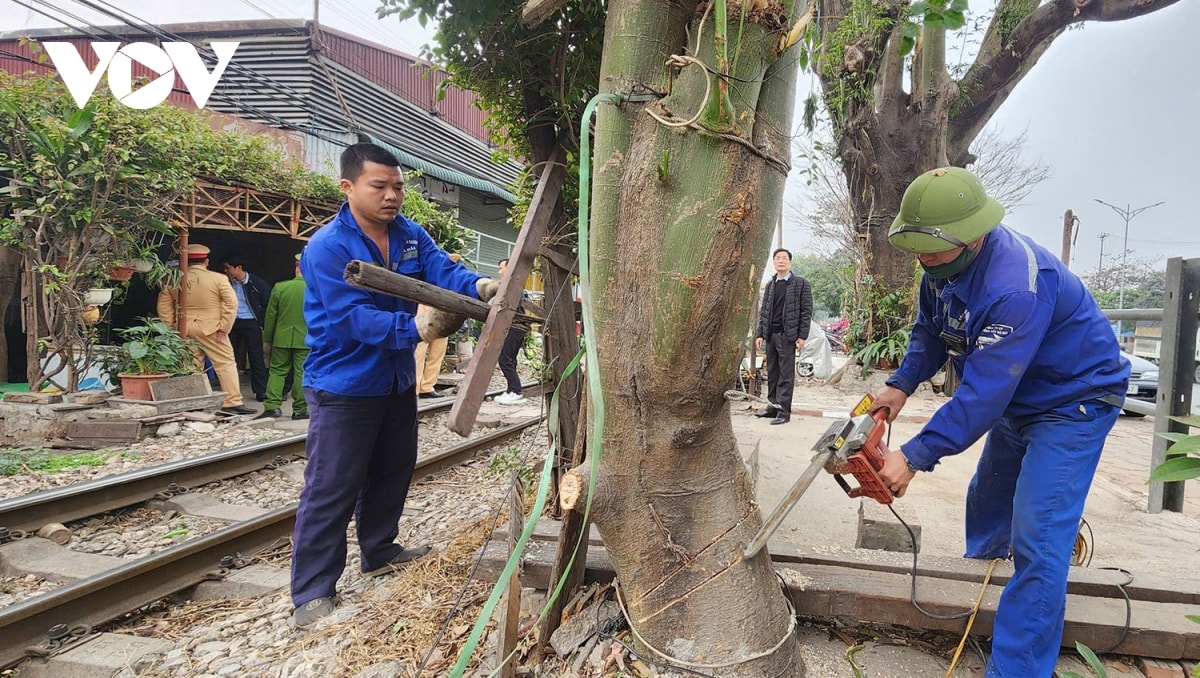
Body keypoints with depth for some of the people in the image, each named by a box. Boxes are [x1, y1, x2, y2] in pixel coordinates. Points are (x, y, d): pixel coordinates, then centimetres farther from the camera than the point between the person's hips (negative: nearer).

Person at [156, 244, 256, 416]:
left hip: (185, 331, 4)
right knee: (226, 364, -1)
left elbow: (164, 307, 8)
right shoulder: (218, 278, -5)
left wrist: (172, 328, 13)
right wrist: (224, 327, -7)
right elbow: (231, 303, -10)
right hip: (211, 329, -4)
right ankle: (233, 402, -5)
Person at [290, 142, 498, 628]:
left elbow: (444, 269, -14)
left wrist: (478, 286, -36)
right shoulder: (327, 247, -20)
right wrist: (415, 329, -40)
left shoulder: (411, 236, 1)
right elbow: (354, 317, -29)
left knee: (392, 471, 20)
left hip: (397, 380, 7)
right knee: (332, 488, -2)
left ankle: (379, 550, 40)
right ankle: (313, 590, 11)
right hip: (343, 385, -7)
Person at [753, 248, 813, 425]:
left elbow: (806, 311, -4)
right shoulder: (770, 284, 15)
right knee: (772, 374, 10)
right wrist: (759, 334, 8)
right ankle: (773, 406, 18)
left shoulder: (801, 284, 0)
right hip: (771, 335, 5)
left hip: (787, 335, -5)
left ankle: (784, 411, -1)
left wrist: (802, 336, -10)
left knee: (786, 376, -3)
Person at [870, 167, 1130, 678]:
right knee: (987, 502, 23)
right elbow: (930, 332, 4)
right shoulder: (944, 262, -11)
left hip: (1074, 402, -9)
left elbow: (984, 393, -38)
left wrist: (915, 458, -37)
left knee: (1037, 542, -14)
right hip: (1018, 400, 9)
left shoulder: (1017, 286, -38)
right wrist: (902, 385, -10)